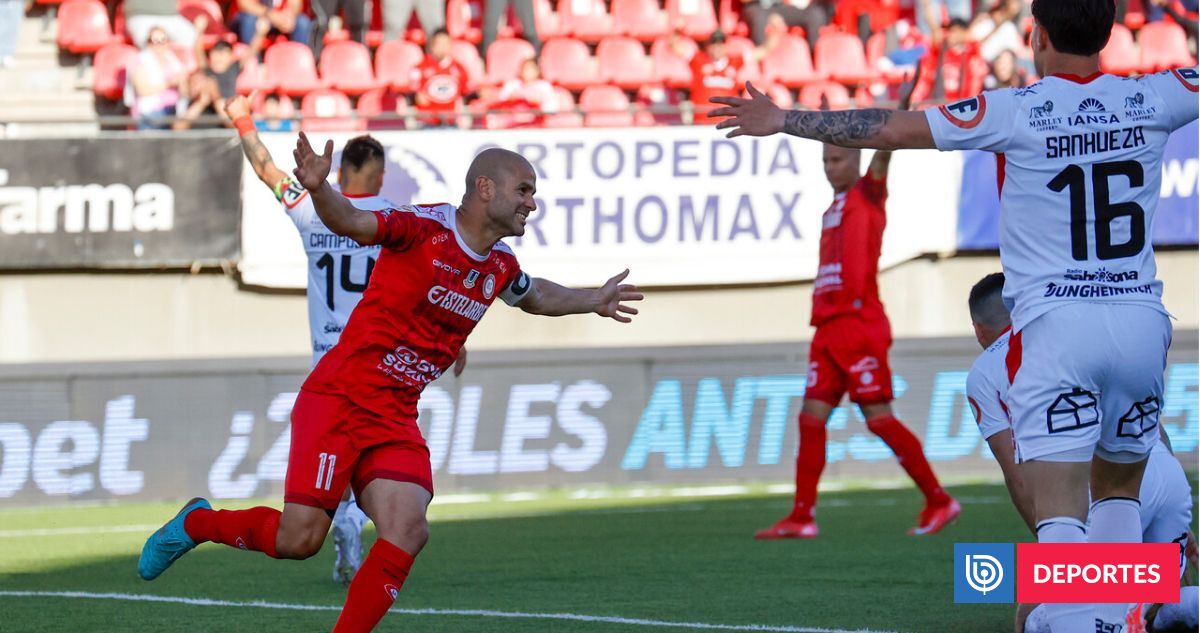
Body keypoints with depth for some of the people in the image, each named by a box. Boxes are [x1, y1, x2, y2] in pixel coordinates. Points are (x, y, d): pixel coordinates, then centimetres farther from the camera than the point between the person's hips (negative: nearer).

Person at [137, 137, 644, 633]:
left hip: (396, 423, 7)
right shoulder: (425, 228, -14)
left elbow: (534, 295, 34)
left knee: (407, 533, -14)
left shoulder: (501, 266, 10)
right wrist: (318, 189, -46)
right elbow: (352, 223, -27)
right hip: (339, 401, -7)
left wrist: (592, 301, 35)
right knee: (299, 537, -9)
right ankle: (196, 523, 18)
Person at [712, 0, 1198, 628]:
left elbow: (890, 129, -1)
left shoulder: (1015, 111, -6)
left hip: (1055, 325, -4)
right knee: (1119, 489, 21)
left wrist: (783, 121, 10)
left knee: (1061, 511, -8)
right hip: (1141, 322, 4)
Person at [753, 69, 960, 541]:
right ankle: (802, 517, 2)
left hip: (860, 325, -8)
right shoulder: (833, 210, 20)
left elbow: (883, 152, -18)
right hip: (828, 328, 8)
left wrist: (901, 107, -32)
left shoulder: (868, 196, 0)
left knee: (879, 418, -8)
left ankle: (939, 501, 1)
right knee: (811, 417, 1)